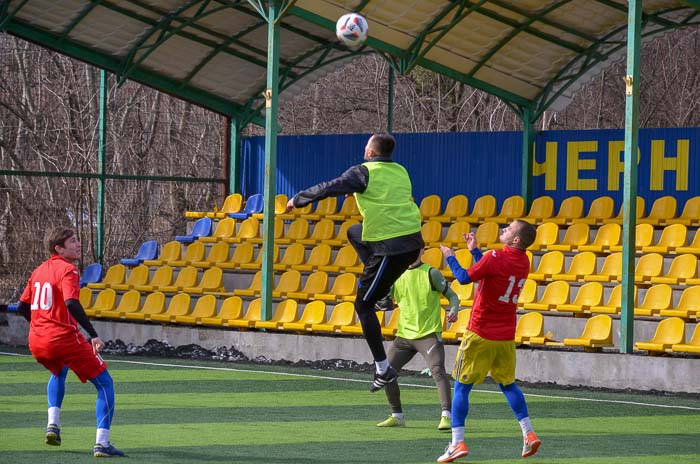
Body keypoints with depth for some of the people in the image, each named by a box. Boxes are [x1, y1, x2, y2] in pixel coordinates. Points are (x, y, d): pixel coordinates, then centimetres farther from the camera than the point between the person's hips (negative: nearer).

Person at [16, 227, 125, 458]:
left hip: (37, 343, 8)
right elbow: (71, 303, -25)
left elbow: (23, 307, 22)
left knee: (59, 373, 40)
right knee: (105, 383, 1)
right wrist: (93, 335, -26)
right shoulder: (67, 270, -9)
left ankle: (53, 424, 23)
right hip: (65, 339, -8)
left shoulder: (39, 270, 15)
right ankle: (101, 443, -12)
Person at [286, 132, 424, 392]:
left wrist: (298, 200, 3)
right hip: (414, 241, 8)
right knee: (354, 233, 32)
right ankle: (382, 292, 21)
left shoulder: (364, 172, -7)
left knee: (363, 305, 2)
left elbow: (329, 188, -11)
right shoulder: (400, 171, 14)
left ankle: (383, 368, -3)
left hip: (391, 248, -8)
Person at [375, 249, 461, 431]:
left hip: (429, 334, -6)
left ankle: (447, 416, -26)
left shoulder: (431, 273, -5)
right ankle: (397, 416, 18)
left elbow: (452, 295, -2)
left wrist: (453, 311, -22)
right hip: (404, 334, 6)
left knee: (438, 371, -22)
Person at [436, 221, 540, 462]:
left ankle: (457, 442, -4)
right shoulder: (523, 262, 5)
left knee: (461, 386, 1)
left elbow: (464, 277, -15)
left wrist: (450, 257, 1)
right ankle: (529, 434, 12)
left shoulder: (495, 257, -18)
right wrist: (474, 250, 24)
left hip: (480, 333, -6)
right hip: (506, 335, 6)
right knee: (507, 384, 21)